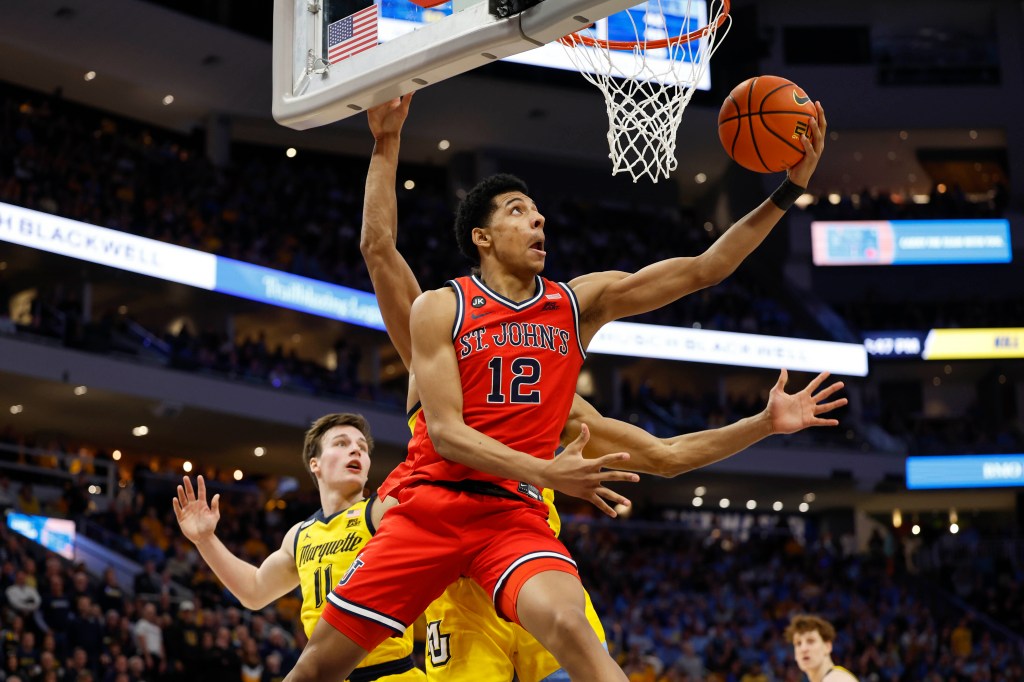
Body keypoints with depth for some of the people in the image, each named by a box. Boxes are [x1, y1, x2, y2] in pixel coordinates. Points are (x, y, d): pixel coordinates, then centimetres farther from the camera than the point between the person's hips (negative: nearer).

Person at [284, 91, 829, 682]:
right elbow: (445, 432, -10)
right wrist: (547, 472, -24)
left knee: (567, 623, -31)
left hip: (515, 514, 1)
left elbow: (704, 270, 1)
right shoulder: (440, 309, -2)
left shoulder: (582, 301, 6)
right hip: (431, 504, 0)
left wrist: (789, 191, -8)